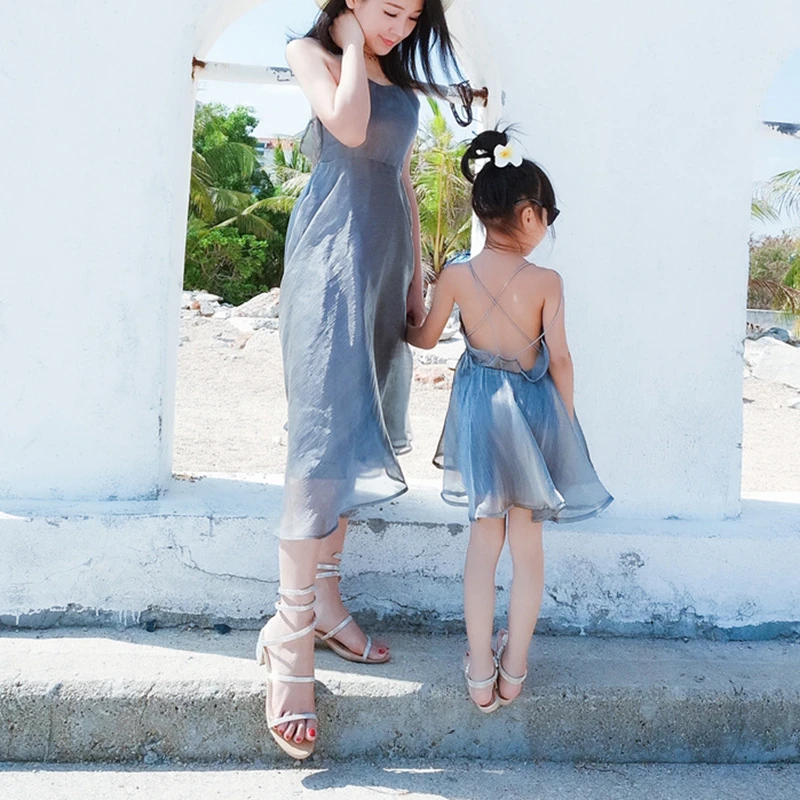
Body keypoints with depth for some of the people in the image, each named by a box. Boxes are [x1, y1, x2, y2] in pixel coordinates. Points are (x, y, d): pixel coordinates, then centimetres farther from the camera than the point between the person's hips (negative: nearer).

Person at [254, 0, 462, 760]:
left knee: (358, 427, 7)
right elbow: (348, 127, -17)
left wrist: (417, 277, 16)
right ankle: (290, 638, -9)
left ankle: (323, 600, 17)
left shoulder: (400, 76, 22)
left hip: (386, 256, 7)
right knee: (327, 431, -14)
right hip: (334, 249, -7)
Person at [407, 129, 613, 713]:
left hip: (479, 411, 2)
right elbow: (559, 359, -10)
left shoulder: (456, 276, -6)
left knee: (484, 540, 13)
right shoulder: (546, 281, -12)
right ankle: (514, 671, 21)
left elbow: (426, 337, 7)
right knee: (527, 542, 12)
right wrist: (566, 418, 5)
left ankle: (481, 675, 17)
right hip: (533, 408, -1)